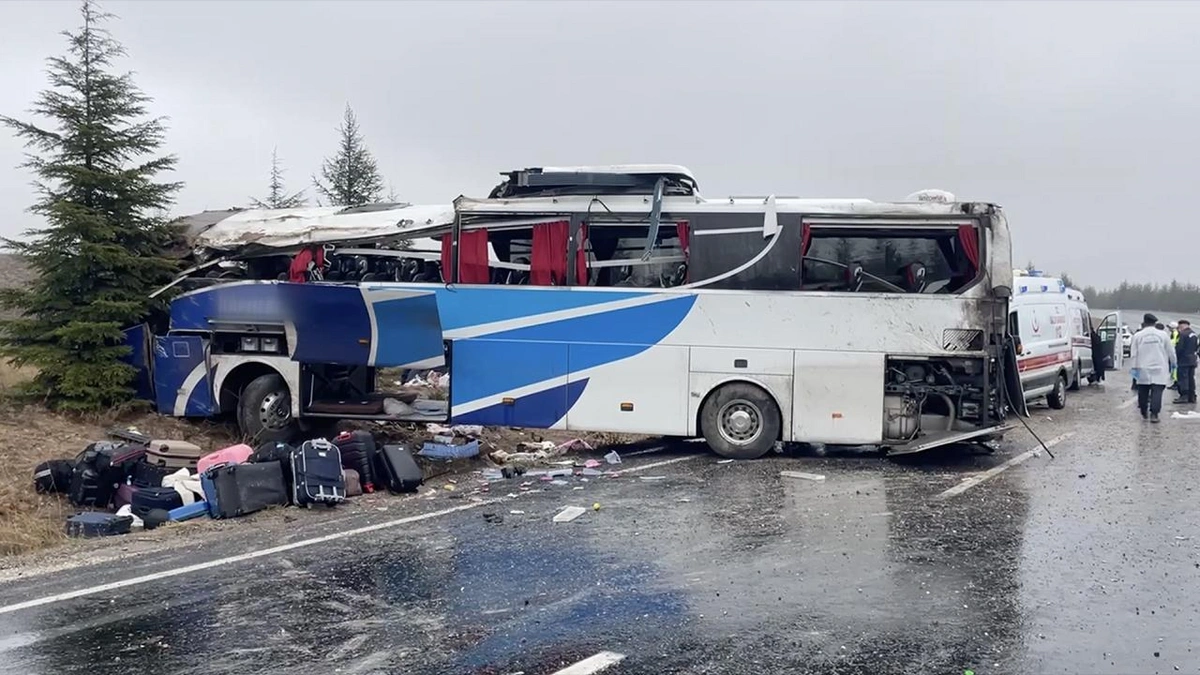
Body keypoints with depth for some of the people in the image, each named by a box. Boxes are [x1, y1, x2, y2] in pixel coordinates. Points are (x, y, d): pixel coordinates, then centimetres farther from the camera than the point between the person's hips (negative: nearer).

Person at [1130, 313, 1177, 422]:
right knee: (1157, 392, -5)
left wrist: (1133, 368, 2)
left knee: (1143, 392, 13)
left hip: (1143, 370, 1)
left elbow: (1133, 354, -1)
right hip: (1159, 369, -1)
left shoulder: (1138, 335, -1)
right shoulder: (1162, 334, -1)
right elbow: (1170, 351, 5)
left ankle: (1144, 413, 22)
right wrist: (1173, 363, 20)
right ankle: (1154, 414, -16)